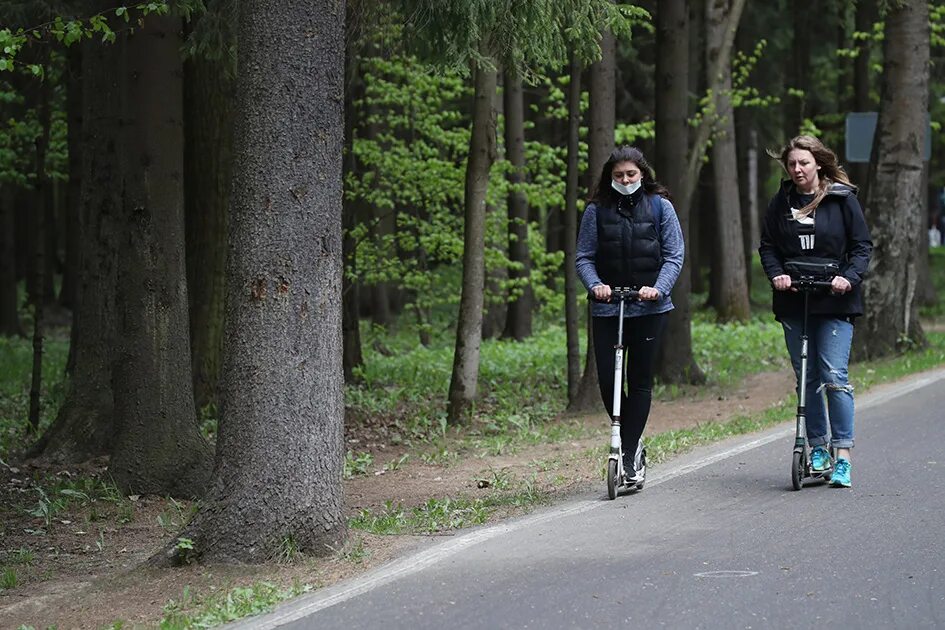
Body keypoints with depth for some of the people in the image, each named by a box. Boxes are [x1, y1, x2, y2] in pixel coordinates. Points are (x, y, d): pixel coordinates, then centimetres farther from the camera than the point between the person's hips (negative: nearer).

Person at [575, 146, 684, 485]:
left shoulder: (660, 206, 1)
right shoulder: (596, 210, 2)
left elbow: (674, 255, 0)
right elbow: (584, 257, 4)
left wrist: (658, 288, -16)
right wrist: (595, 285, -15)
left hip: (649, 307, -1)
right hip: (607, 308, 1)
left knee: (640, 380, 1)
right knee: (607, 380, -4)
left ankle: (630, 457, 7)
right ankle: (632, 443, 18)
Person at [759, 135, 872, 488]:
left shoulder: (843, 199, 0)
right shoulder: (782, 202, 8)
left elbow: (862, 245, 1)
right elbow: (767, 245, 12)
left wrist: (850, 277, -16)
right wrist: (776, 274, -7)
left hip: (834, 302, -4)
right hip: (793, 303, 4)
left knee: (834, 376, -11)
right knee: (807, 379, 8)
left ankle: (843, 455, -10)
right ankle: (817, 448, 18)